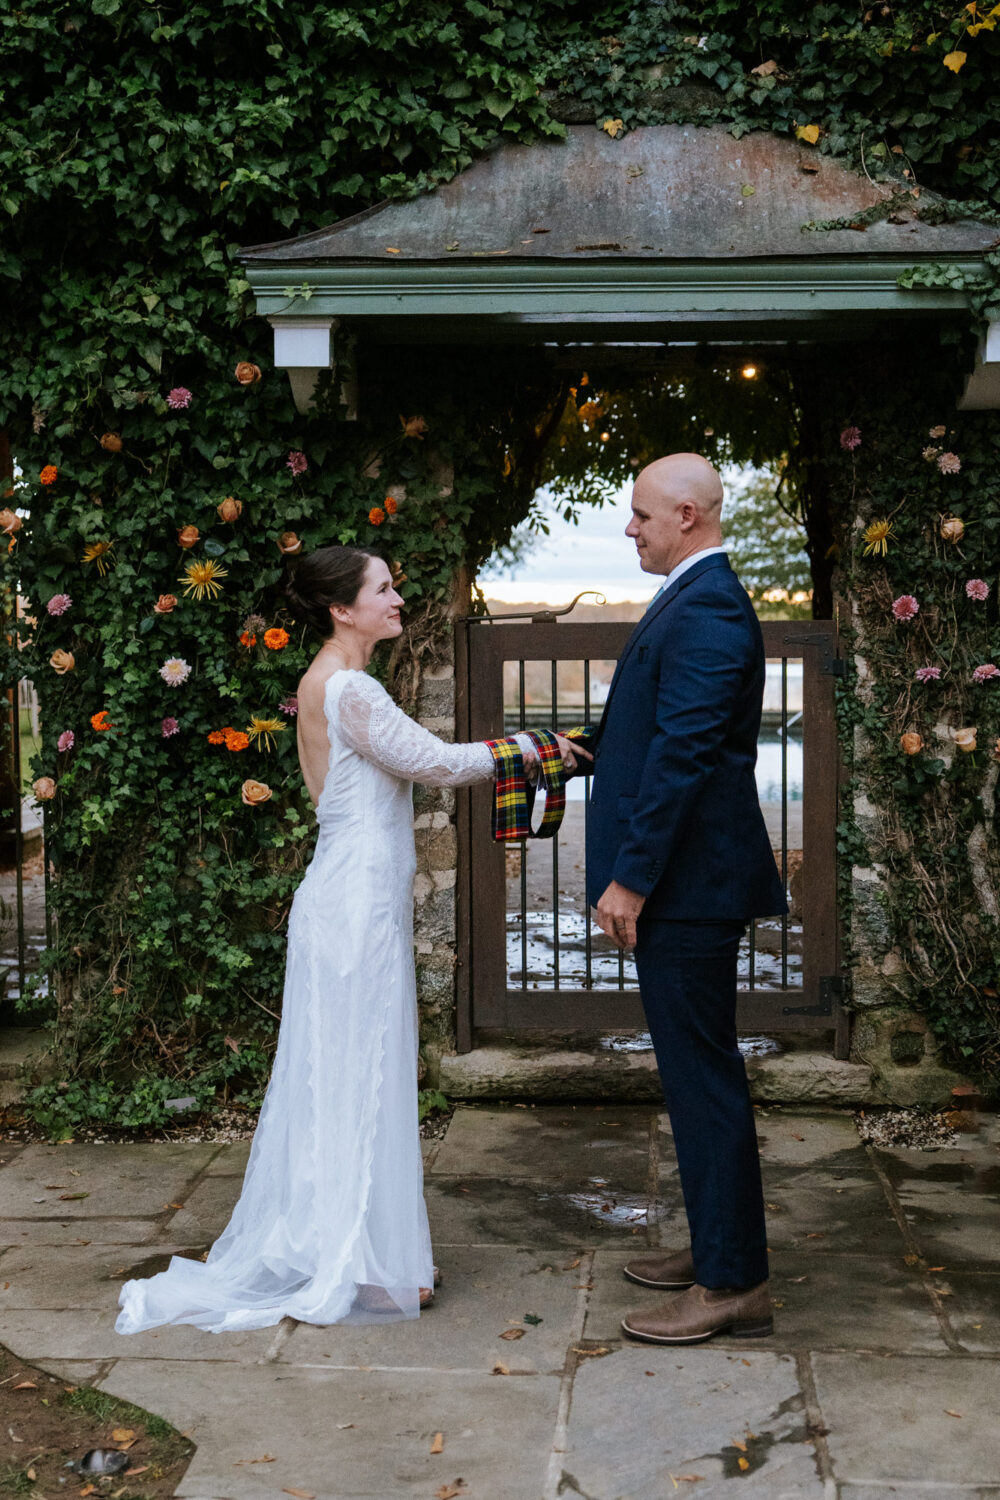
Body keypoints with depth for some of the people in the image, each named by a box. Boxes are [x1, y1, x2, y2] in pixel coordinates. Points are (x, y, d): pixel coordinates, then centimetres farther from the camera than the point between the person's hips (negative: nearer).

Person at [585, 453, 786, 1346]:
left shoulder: (707, 610, -17)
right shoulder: (697, 600, 15)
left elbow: (681, 755, -23)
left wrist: (630, 879, -21)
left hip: (686, 883, -11)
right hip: (682, 881, 11)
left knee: (703, 1076, -3)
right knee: (698, 1072, 17)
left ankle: (733, 1284, 7)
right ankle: (717, 1247, 30)